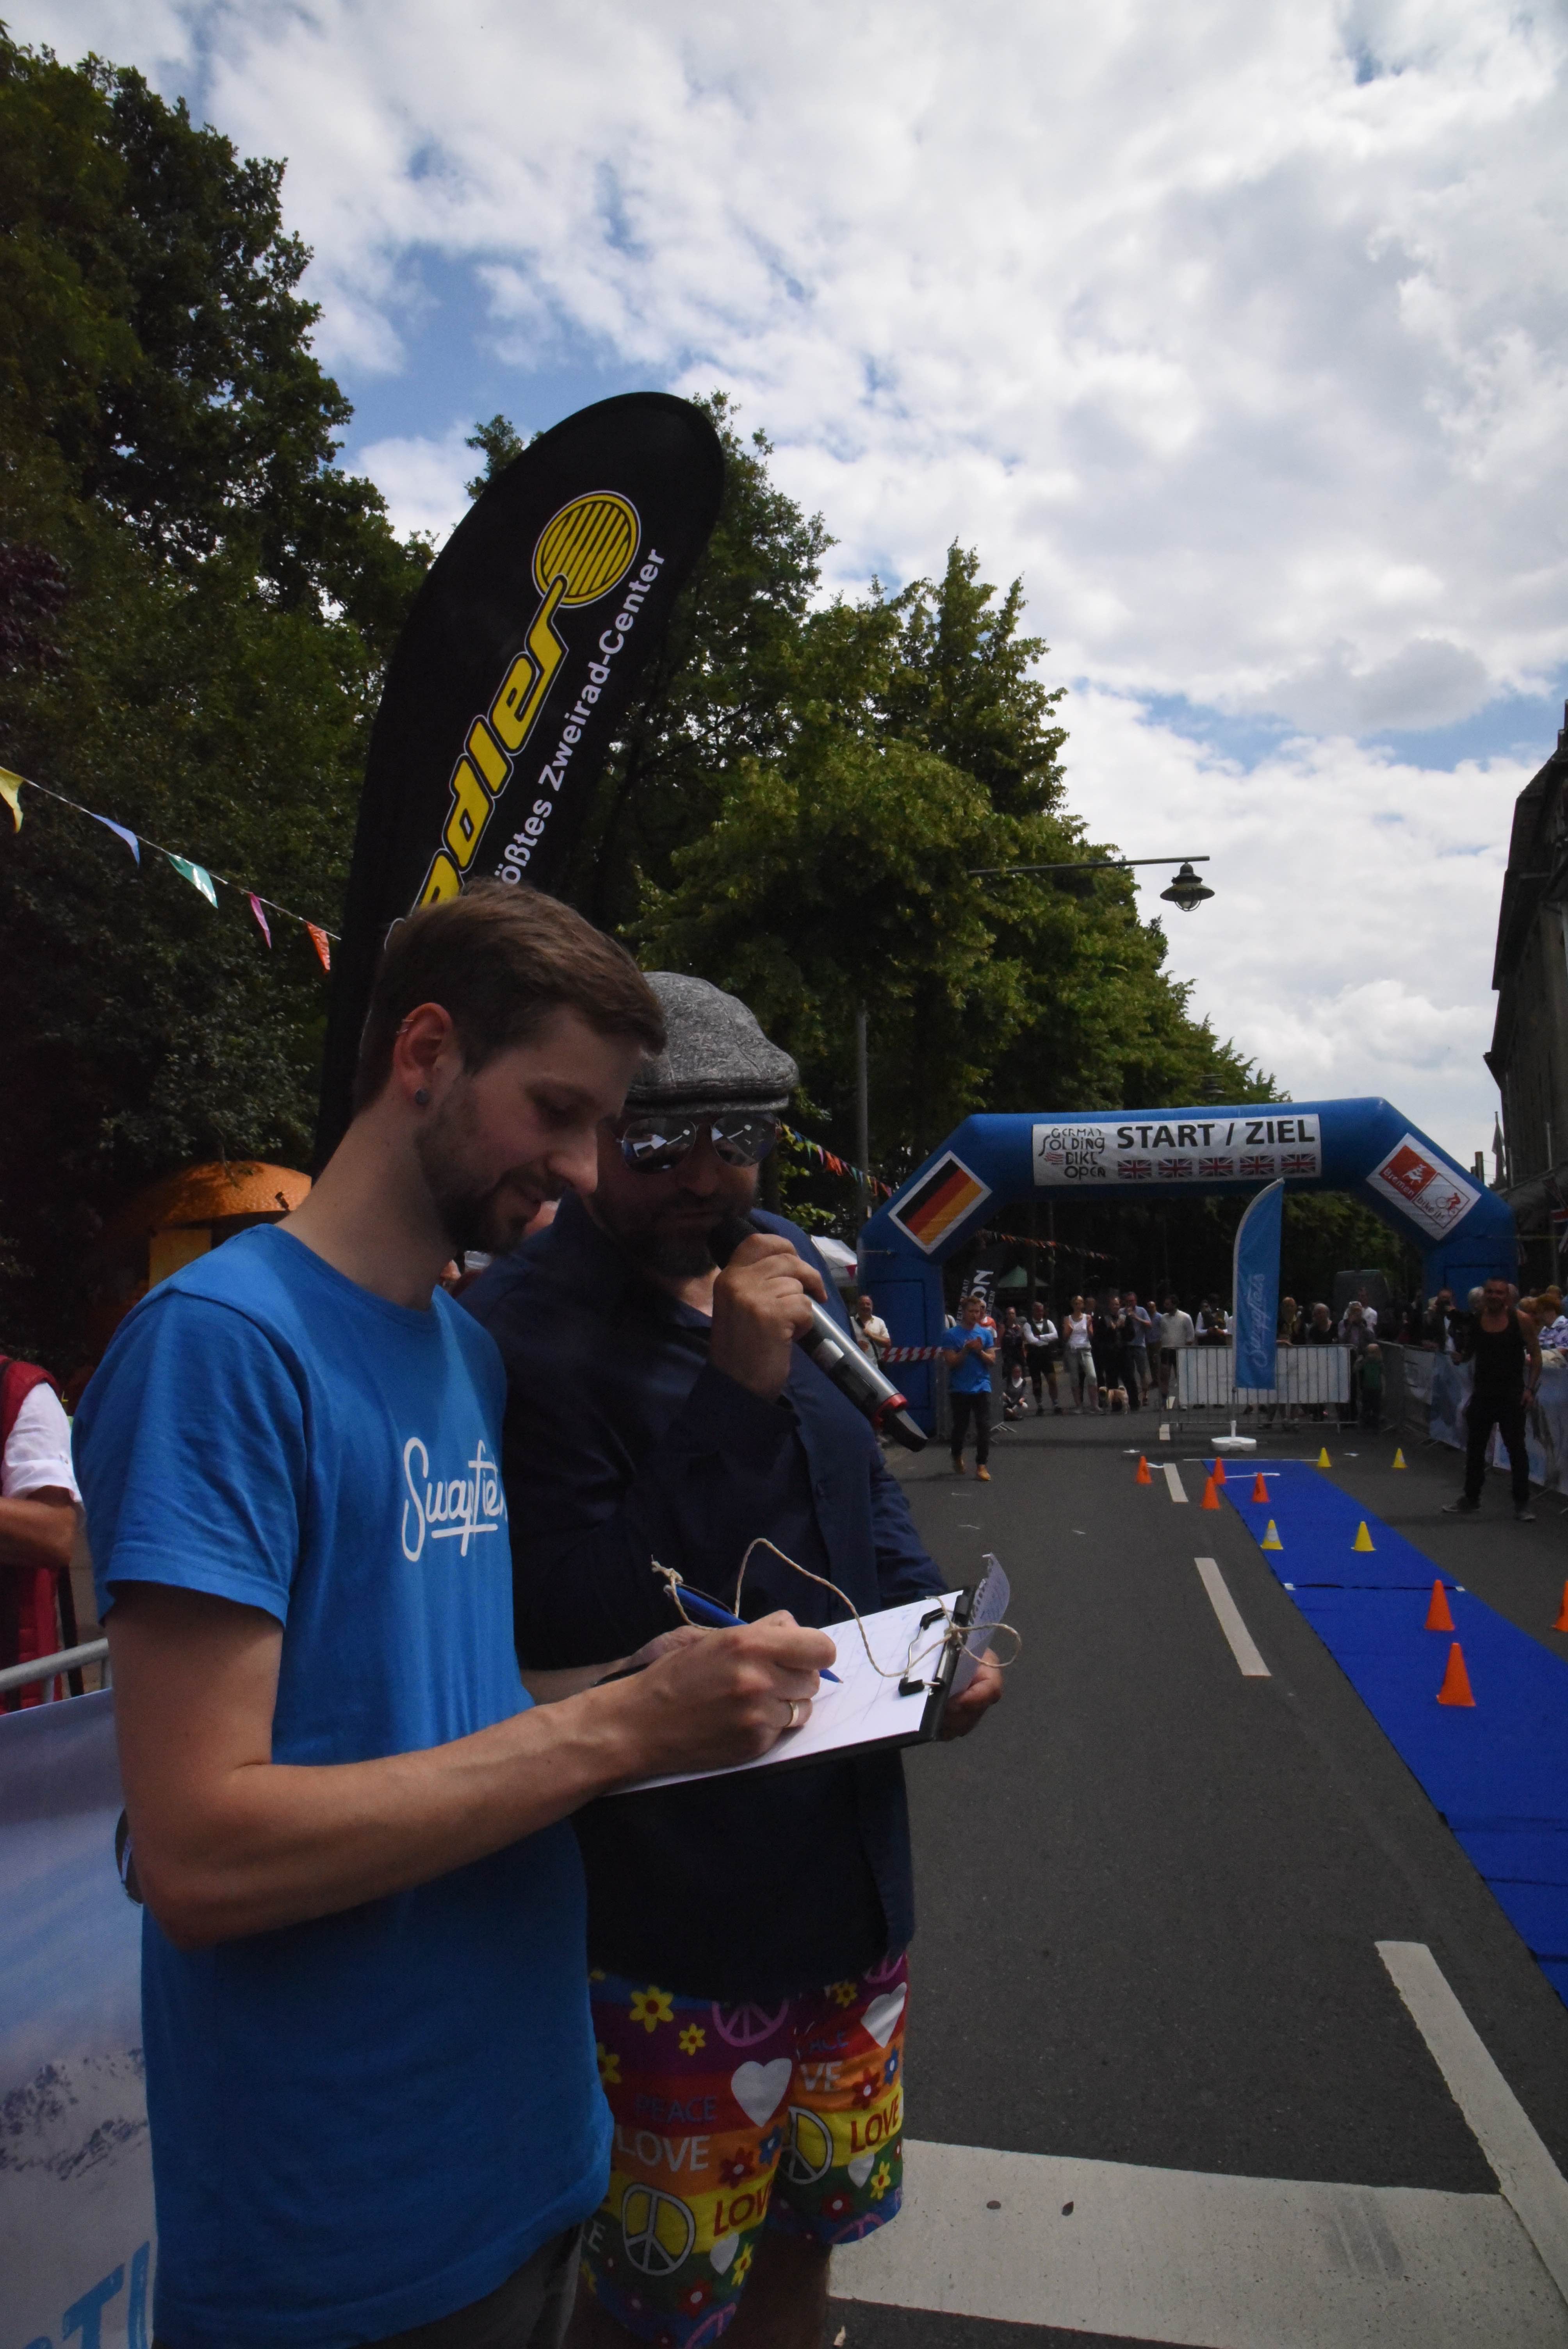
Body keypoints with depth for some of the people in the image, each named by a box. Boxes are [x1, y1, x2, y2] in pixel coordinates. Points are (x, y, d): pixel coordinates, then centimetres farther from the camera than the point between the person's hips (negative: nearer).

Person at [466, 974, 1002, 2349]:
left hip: (853, 1864, 7)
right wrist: (737, 1391, -28)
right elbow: (560, 1620, -24)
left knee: (810, 2215, 25)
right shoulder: (521, 1331, -20)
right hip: (674, 1913, -6)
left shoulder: (785, 1263, 4)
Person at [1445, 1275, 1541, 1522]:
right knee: (1474, 1447, 10)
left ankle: (1522, 1503, 10)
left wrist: (1530, 1388, -7)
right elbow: (1465, 1357, 8)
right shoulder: (1474, 1321, -2)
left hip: (1512, 1395, -3)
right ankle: (1471, 1498, 23)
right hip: (1482, 1393, 3)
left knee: (1516, 1448, 0)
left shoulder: (1520, 1321, -8)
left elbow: (1536, 1355, -1)